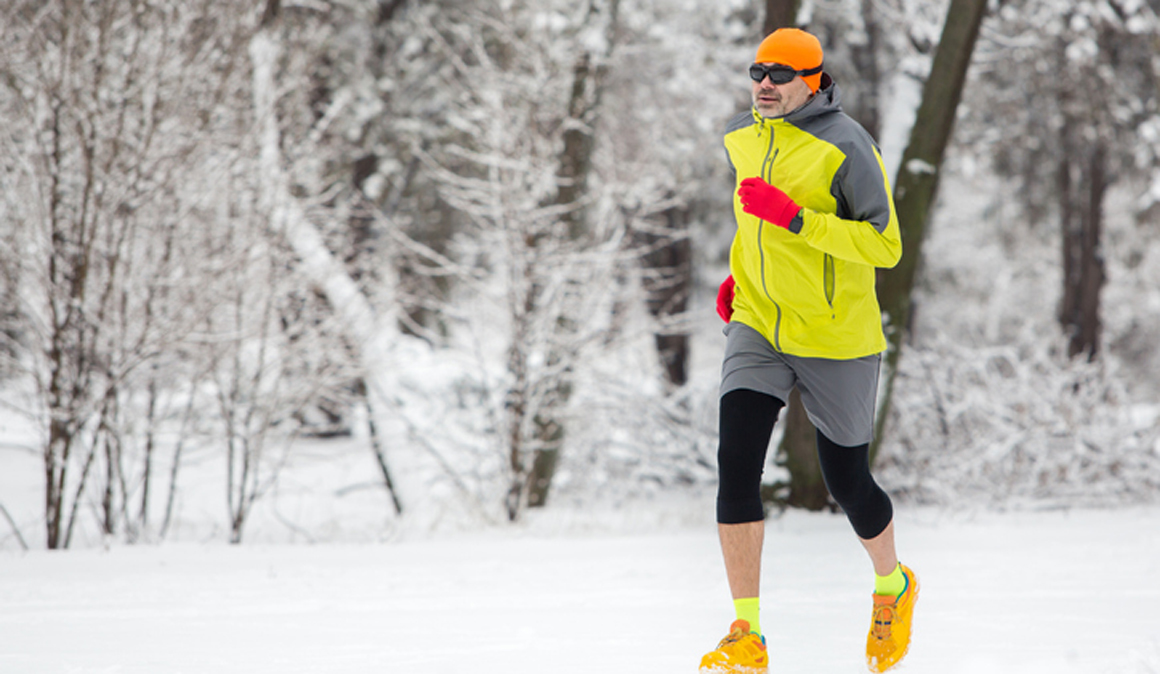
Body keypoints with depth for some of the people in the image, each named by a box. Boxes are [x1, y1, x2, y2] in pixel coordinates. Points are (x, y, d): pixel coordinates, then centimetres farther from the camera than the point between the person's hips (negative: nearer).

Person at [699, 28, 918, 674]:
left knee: (847, 482, 8)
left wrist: (794, 219, -26)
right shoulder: (743, 137, 5)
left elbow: (886, 245, -19)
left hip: (837, 340, -4)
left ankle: (894, 586, 41)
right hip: (758, 328, 5)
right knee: (736, 462, -14)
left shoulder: (846, 147, -16)